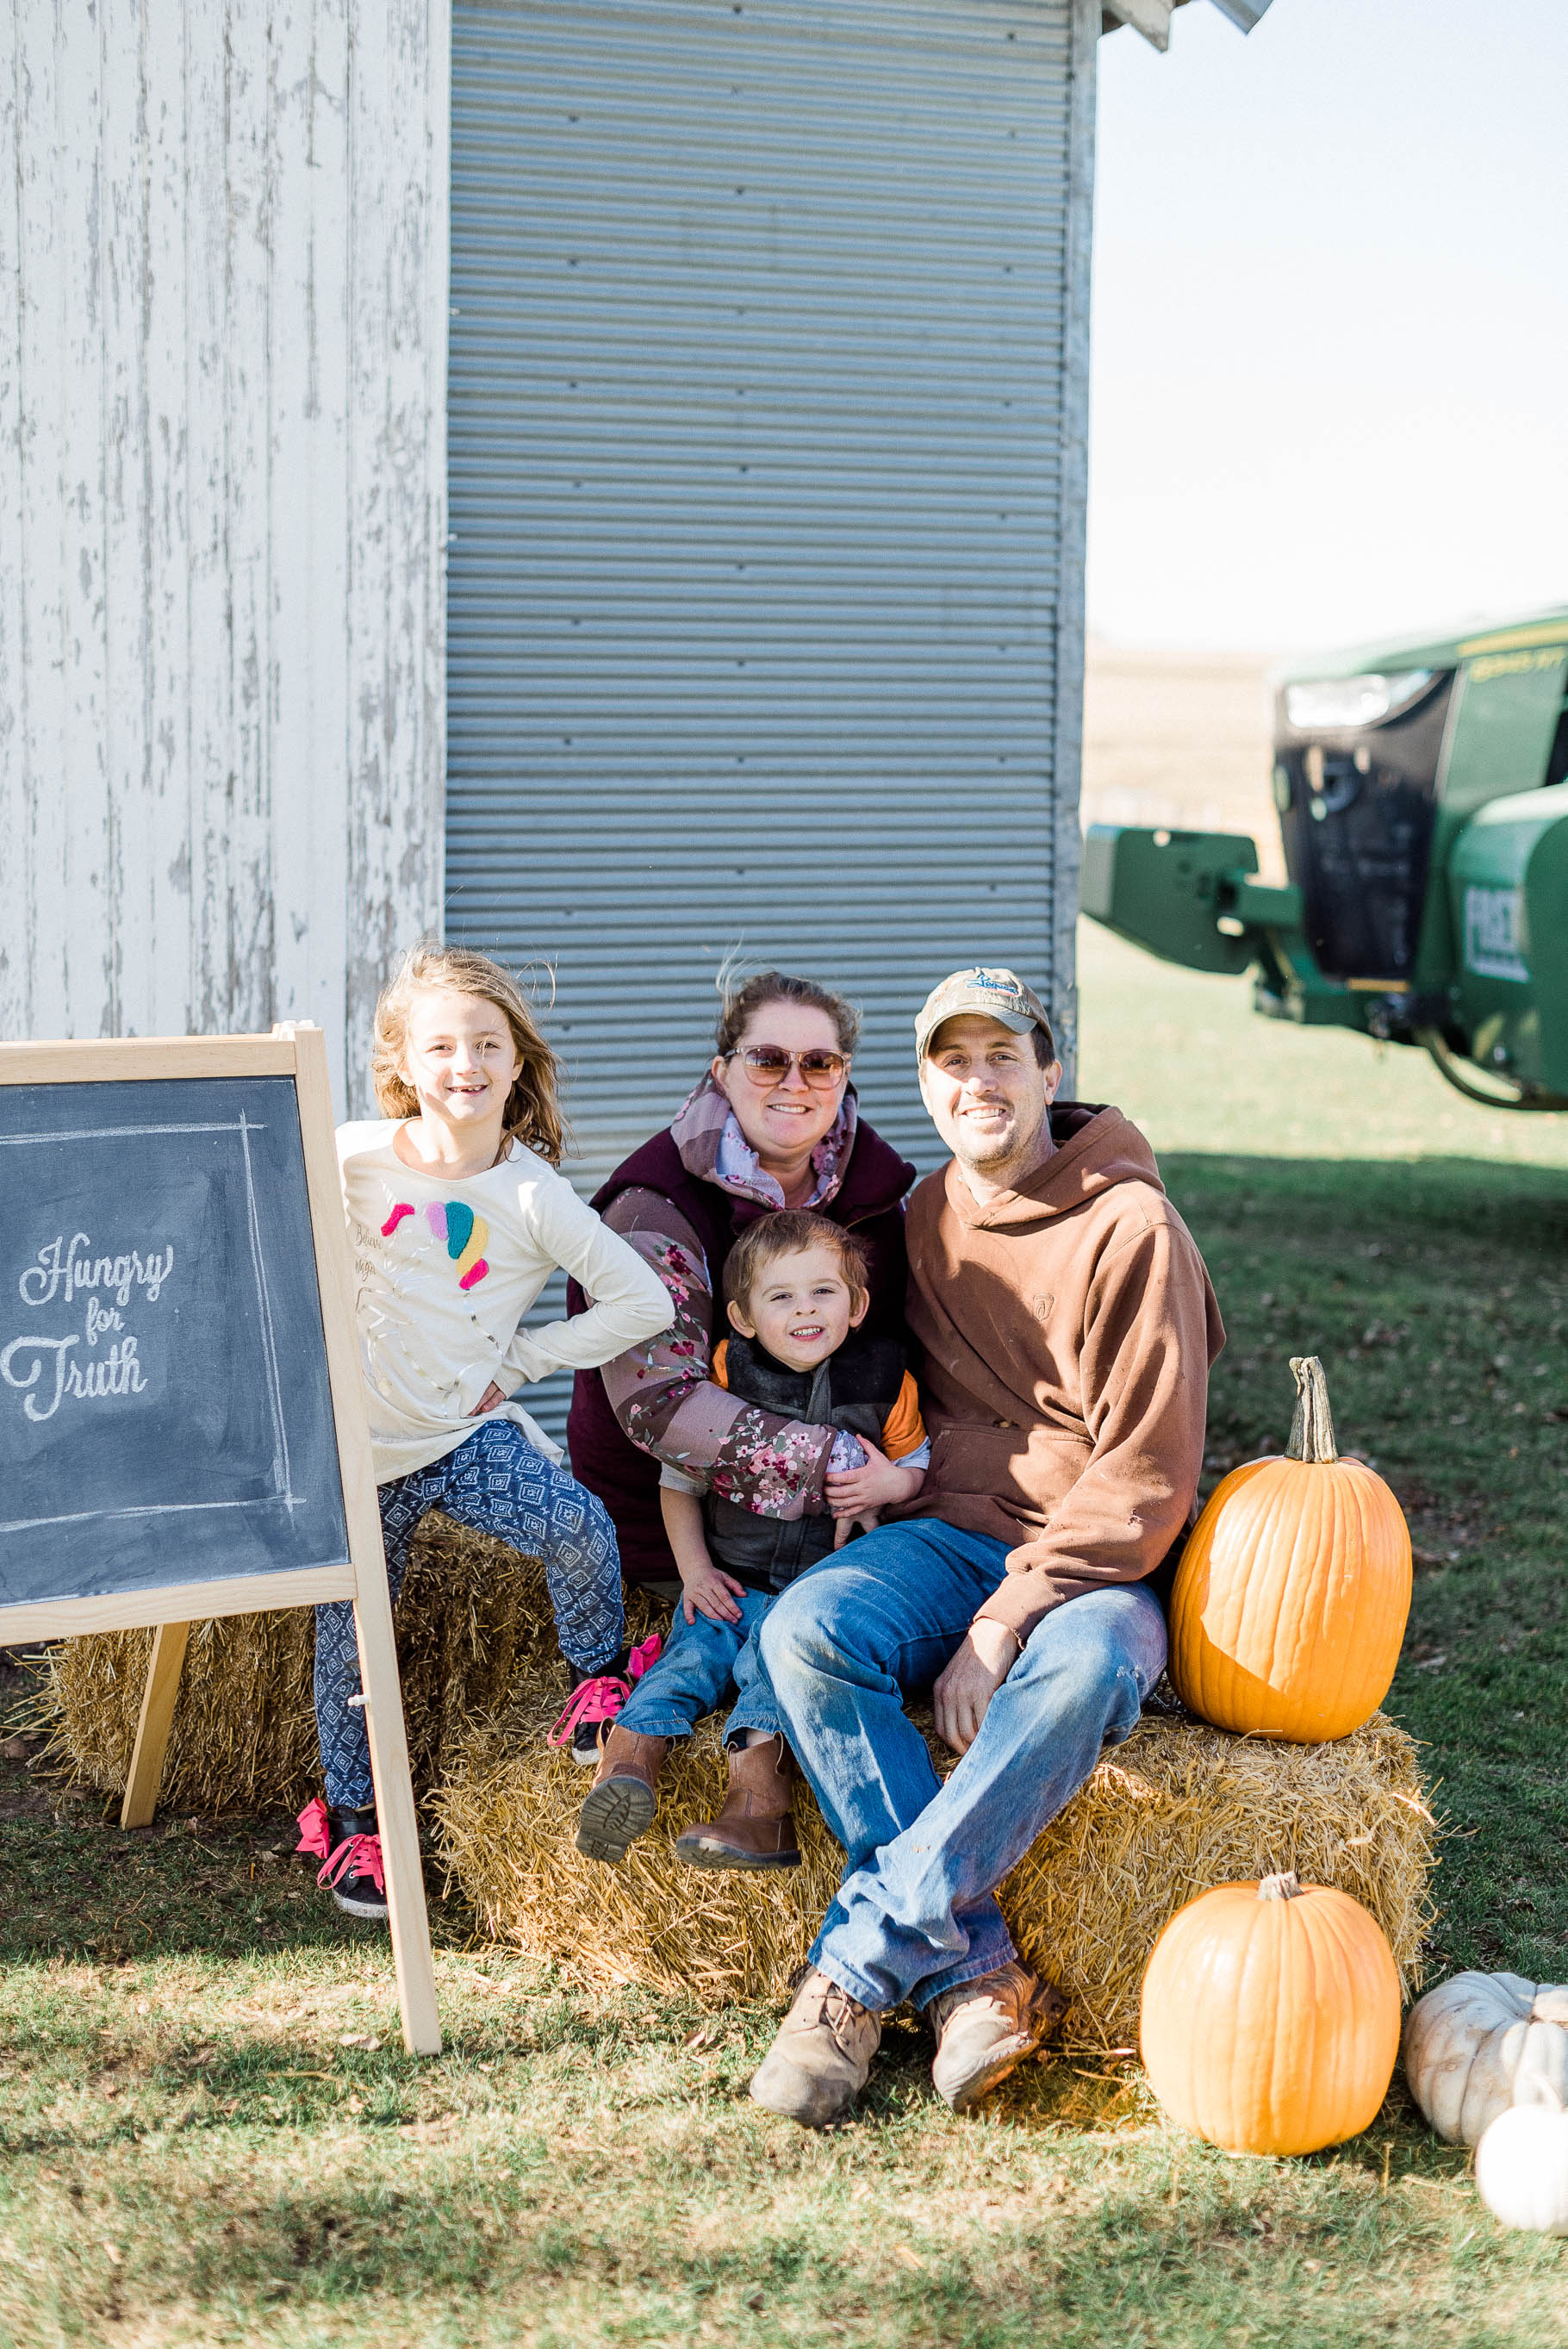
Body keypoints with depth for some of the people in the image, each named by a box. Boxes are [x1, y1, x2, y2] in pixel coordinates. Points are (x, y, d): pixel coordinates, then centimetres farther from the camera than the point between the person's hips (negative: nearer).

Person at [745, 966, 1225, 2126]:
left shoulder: (1130, 1227, -10)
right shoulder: (927, 1217, 11)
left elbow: (1147, 1476, -14)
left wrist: (1007, 1621, -20)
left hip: (1094, 1561, -5)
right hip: (949, 1536, 5)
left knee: (1083, 1673, -40)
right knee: (805, 1630, -28)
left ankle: (859, 1965, -31)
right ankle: (979, 1978, -29)